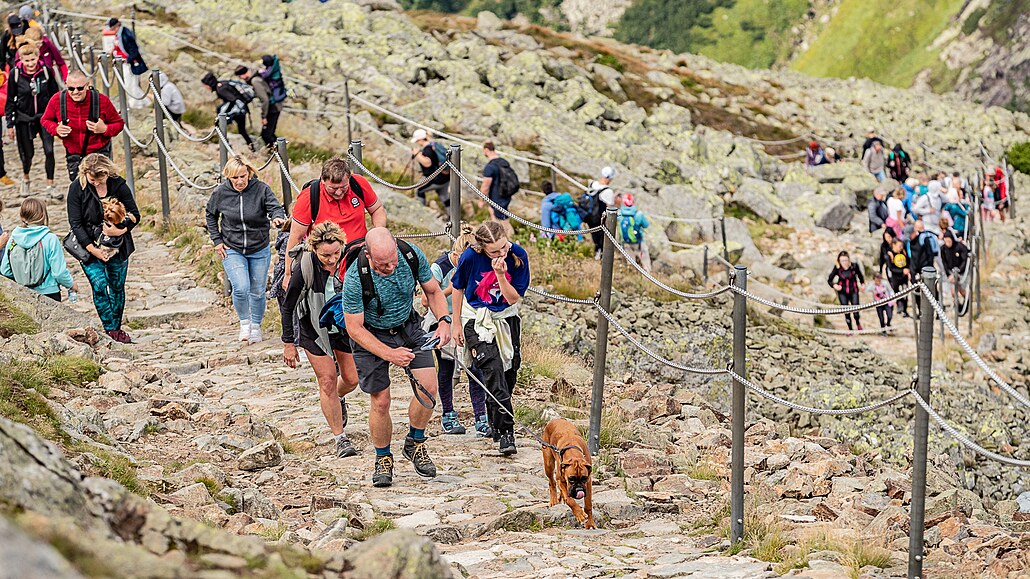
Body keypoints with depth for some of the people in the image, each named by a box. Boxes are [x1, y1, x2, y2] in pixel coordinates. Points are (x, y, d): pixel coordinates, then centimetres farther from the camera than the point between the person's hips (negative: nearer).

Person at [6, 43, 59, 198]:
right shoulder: (15, 74, -10)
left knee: (49, 151, -9)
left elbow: (55, 95, 4)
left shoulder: (46, 72, -8)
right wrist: (10, 124, -2)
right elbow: (10, 101, -2)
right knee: (28, 153, 7)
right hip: (24, 119, -1)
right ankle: (25, 180, 36)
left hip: (45, 116, 1)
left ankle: (50, 186, 3)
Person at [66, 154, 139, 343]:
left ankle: (117, 328, 21)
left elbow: (134, 214, -5)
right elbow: (75, 223, -12)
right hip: (89, 245, -2)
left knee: (117, 286, 7)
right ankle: (110, 329, -9)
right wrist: (92, 249, -18)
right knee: (99, 285, -14)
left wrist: (120, 230, -25)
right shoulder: (77, 188, -13)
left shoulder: (118, 185, -11)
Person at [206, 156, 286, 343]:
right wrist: (217, 240, 2)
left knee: (257, 292, 10)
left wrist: (278, 218, -46)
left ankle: (256, 326, 34)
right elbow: (211, 215, 8)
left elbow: (275, 207, -22)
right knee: (241, 288, -18)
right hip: (232, 250, 0)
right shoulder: (220, 193, -9)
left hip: (259, 250, 0)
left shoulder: (261, 189, -15)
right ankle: (244, 322, 9)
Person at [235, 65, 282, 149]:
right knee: (269, 134, 16)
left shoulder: (255, 81, -23)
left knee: (266, 135, -7)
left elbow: (264, 99, -27)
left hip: (273, 108, -10)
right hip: (275, 106, 10)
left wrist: (264, 116, -20)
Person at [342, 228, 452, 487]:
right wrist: (389, 354, -30)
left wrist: (444, 320, -21)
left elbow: (433, 291, -3)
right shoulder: (355, 278, -32)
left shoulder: (412, 256, -22)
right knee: (381, 401, -6)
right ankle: (383, 459, 18)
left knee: (428, 388, -10)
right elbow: (354, 328, -22)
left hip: (407, 327, 3)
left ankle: (415, 443, 15)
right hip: (370, 335, -3)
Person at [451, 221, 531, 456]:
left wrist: (501, 275, -30)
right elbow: (458, 288, -3)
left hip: (506, 318, 3)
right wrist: (456, 324, 1)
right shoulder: (471, 257, -22)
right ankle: (505, 433, -21)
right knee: (493, 369, -19)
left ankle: (495, 424, 30)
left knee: (509, 371, 5)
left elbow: (513, 298, -14)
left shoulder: (518, 255, -18)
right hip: (476, 319, -3)